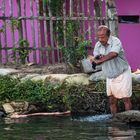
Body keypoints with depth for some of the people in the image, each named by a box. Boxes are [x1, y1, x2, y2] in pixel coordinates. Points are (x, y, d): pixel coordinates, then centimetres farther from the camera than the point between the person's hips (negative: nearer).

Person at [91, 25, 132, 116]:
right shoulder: (98, 45, 1)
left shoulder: (115, 41, -20)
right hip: (110, 77, 6)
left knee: (126, 100, -3)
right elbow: (96, 60, -2)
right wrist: (100, 58, -25)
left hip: (122, 75, -6)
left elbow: (113, 54, -38)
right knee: (112, 101, 5)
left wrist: (100, 59, -27)